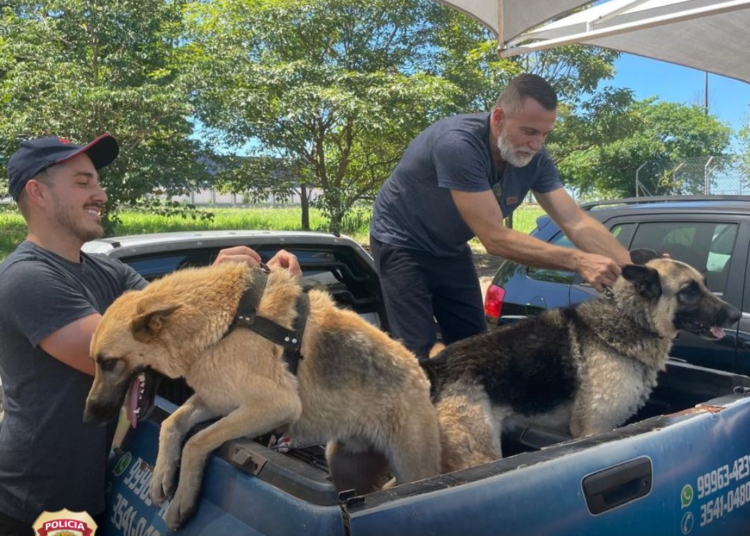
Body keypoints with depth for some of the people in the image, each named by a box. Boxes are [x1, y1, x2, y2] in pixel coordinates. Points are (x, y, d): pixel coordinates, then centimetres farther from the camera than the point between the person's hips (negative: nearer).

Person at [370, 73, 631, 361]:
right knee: (419, 353, -11)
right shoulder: (457, 144, -35)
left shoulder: (535, 159, -14)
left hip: (451, 250, 7)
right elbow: (495, 238, -36)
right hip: (403, 244, -7)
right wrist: (577, 261, -41)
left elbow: (577, 222, -17)